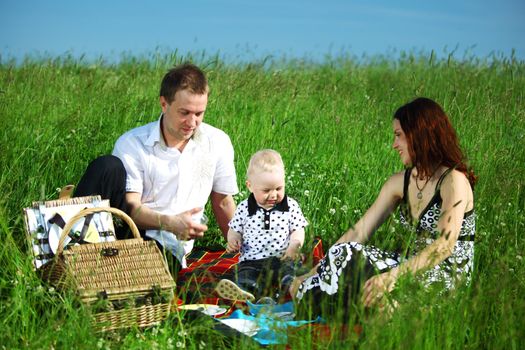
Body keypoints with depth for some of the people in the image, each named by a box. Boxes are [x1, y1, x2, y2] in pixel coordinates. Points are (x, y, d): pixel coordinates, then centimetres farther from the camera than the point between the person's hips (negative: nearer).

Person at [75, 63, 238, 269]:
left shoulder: (217, 143, 6)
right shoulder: (132, 143, -4)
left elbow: (223, 202, 16)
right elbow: (131, 206, -11)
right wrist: (170, 223, -30)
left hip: (167, 245, 1)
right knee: (108, 166, -26)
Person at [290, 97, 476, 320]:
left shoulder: (454, 180, -13)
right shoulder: (400, 182, 9)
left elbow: (446, 245, -25)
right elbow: (359, 232, 4)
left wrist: (393, 275, -37)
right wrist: (312, 274, -3)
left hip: (449, 279, -7)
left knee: (348, 256, -22)